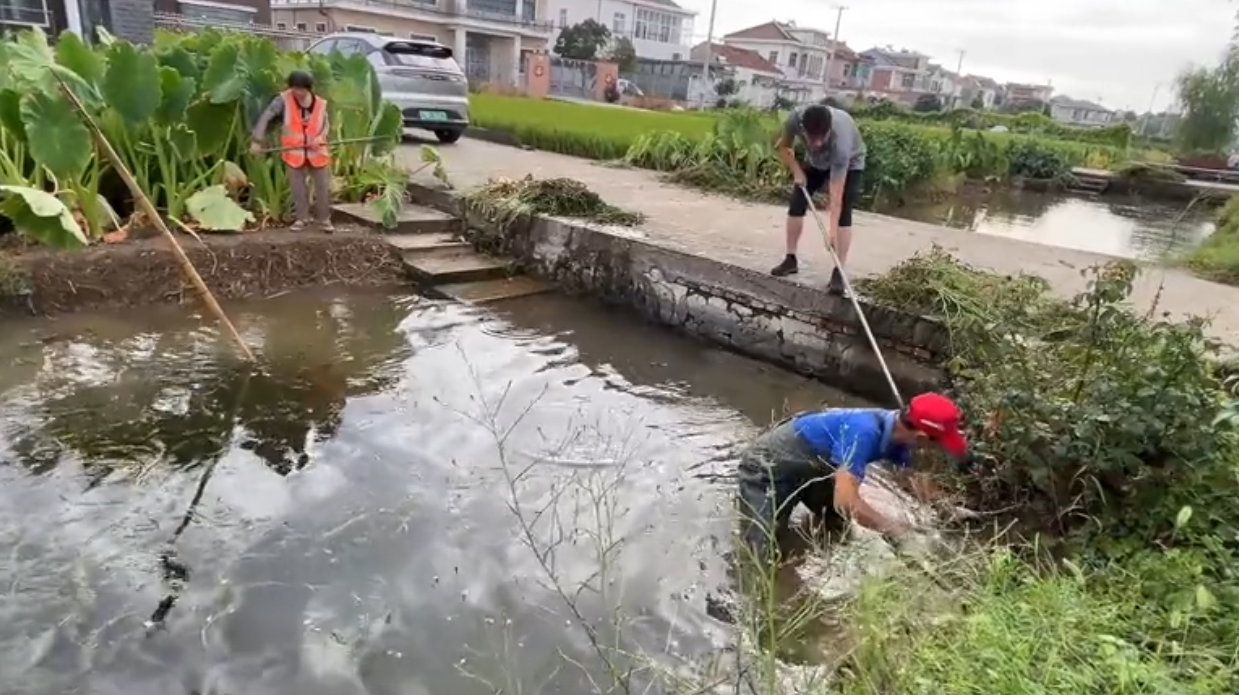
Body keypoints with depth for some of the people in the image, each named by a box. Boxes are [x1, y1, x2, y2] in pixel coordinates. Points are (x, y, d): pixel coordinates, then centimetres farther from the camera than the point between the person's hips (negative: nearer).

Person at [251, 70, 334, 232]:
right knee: (298, 187, 6)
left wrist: (320, 137, -18)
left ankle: (324, 219, 19)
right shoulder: (284, 99, -11)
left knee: (323, 186, 5)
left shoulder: (320, 103, -5)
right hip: (294, 151, -1)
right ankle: (302, 218, 21)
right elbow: (265, 117, -12)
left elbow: (326, 124, 4)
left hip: (317, 151, 1)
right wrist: (257, 141, -18)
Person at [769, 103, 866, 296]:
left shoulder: (841, 141, -45)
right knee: (796, 202, -2)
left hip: (849, 164, -5)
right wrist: (797, 172, -19)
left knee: (843, 213, -18)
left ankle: (838, 271, -18)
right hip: (816, 160, 5)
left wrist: (832, 229, -47)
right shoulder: (795, 118, -35)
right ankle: (790, 259, 9)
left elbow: (836, 194, -44)